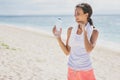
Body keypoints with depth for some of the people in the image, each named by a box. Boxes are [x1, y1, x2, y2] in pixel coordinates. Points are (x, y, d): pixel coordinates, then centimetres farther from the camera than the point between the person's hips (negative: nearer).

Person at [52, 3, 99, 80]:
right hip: (72, 70, 3)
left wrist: (84, 31, -20)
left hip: (85, 71, -3)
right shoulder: (71, 30, 0)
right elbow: (67, 52, 1)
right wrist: (58, 37, -10)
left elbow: (89, 50, -24)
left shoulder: (94, 31, -9)